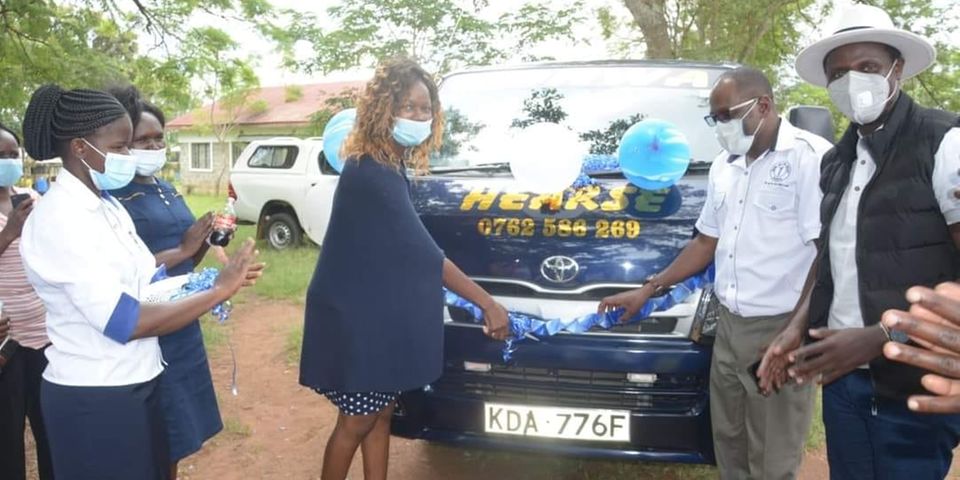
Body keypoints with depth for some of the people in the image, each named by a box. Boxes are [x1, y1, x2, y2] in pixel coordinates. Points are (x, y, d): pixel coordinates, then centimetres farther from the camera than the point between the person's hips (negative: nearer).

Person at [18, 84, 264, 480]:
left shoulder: (106, 205, 7)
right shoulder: (59, 220, -20)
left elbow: (141, 282, 9)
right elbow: (124, 322, -25)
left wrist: (209, 283, -7)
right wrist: (219, 291, -22)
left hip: (133, 383, 8)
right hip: (93, 398, -8)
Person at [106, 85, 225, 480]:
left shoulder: (167, 190, 11)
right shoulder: (109, 197, -14)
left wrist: (206, 241, -3)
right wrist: (181, 250, -23)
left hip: (183, 328, 8)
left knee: (175, 439, 19)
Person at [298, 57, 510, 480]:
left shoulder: (391, 167, 7)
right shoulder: (371, 173, -23)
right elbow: (424, 254, -25)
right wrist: (487, 303, -21)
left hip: (380, 315, 9)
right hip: (354, 317, -9)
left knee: (380, 415, 16)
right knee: (357, 422, 5)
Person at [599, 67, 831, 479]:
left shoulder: (810, 157, -11)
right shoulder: (723, 167, 12)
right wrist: (648, 289, 18)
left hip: (781, 330, -7)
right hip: (729, 327, 7)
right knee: (729, 446, 17)